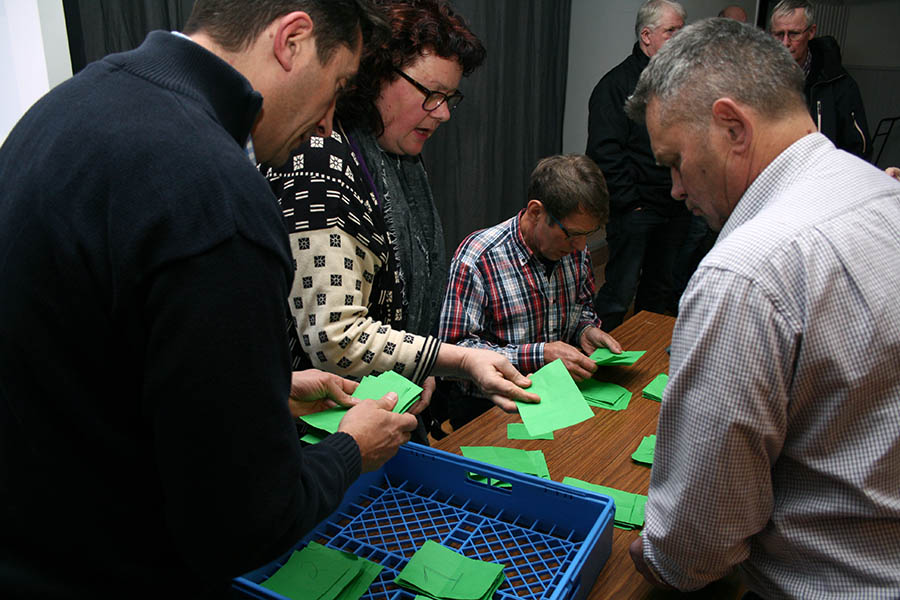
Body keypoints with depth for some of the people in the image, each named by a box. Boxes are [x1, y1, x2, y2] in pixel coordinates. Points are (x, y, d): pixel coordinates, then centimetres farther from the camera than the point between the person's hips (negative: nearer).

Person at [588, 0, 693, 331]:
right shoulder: (617, 83, -8)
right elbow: (605, 152, -14)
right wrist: (629, 200, -17)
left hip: (676, 209, 8)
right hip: (636, 209, -7)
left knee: (660, 290, 16)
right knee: (620, 292, -6)